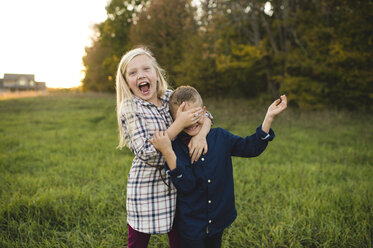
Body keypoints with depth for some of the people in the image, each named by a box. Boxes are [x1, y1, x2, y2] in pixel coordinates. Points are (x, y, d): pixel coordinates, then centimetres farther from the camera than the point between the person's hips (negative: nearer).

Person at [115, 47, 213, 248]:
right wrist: (179, 124, -26)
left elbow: (204, 115, 2)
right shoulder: (129, 109, -13)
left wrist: (201, 134, -21)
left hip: (175, 181, 4)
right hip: (146, 184, -4)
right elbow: (145, 152, -23)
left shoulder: (170, 97, 0)